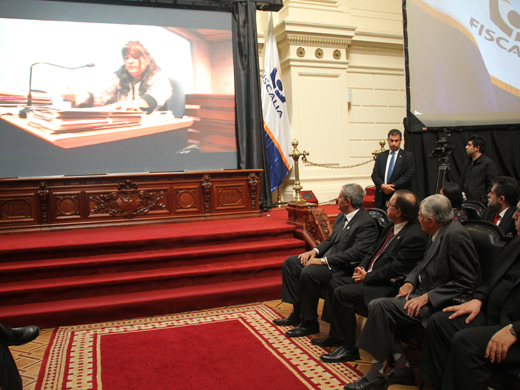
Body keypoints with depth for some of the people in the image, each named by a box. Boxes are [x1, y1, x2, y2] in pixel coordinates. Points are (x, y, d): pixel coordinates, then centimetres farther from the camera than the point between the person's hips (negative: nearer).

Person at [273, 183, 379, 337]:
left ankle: (309, 322, -13)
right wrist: (315, 251, 0)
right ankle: (298, 312, 6)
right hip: (326, 258, 10)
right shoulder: (342, 216, 12)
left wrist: (323, 261, -24)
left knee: (309, 273, -32)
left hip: (343, 267, -10)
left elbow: (355, 253, -26)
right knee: (290, 262, 3)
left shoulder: (366, 223, -18)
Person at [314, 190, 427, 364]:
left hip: (388, 286, -10)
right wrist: (362, 267, 1)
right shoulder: (392, 226, 7)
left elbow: (396, 269, -24)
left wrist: (367, 276, -15)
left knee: (342, 293, -21)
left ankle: (349, 347, -7)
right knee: (334, 283, 8)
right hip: (370, 275, 10)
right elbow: (375, 248, 16)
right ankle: (336, 335, 16)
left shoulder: (415, 236, -22)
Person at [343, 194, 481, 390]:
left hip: (438, 302, -9)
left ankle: (376, 374, -6)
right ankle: (402, 368, 1)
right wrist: (410, 282, 1)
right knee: (376, 305, -7)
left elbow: (467, 282, -20)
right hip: (424, 293, 9)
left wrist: (427, 297, -21)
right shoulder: (438, 232, 8)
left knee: (381, 307, -21)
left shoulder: (455, 235, -19)